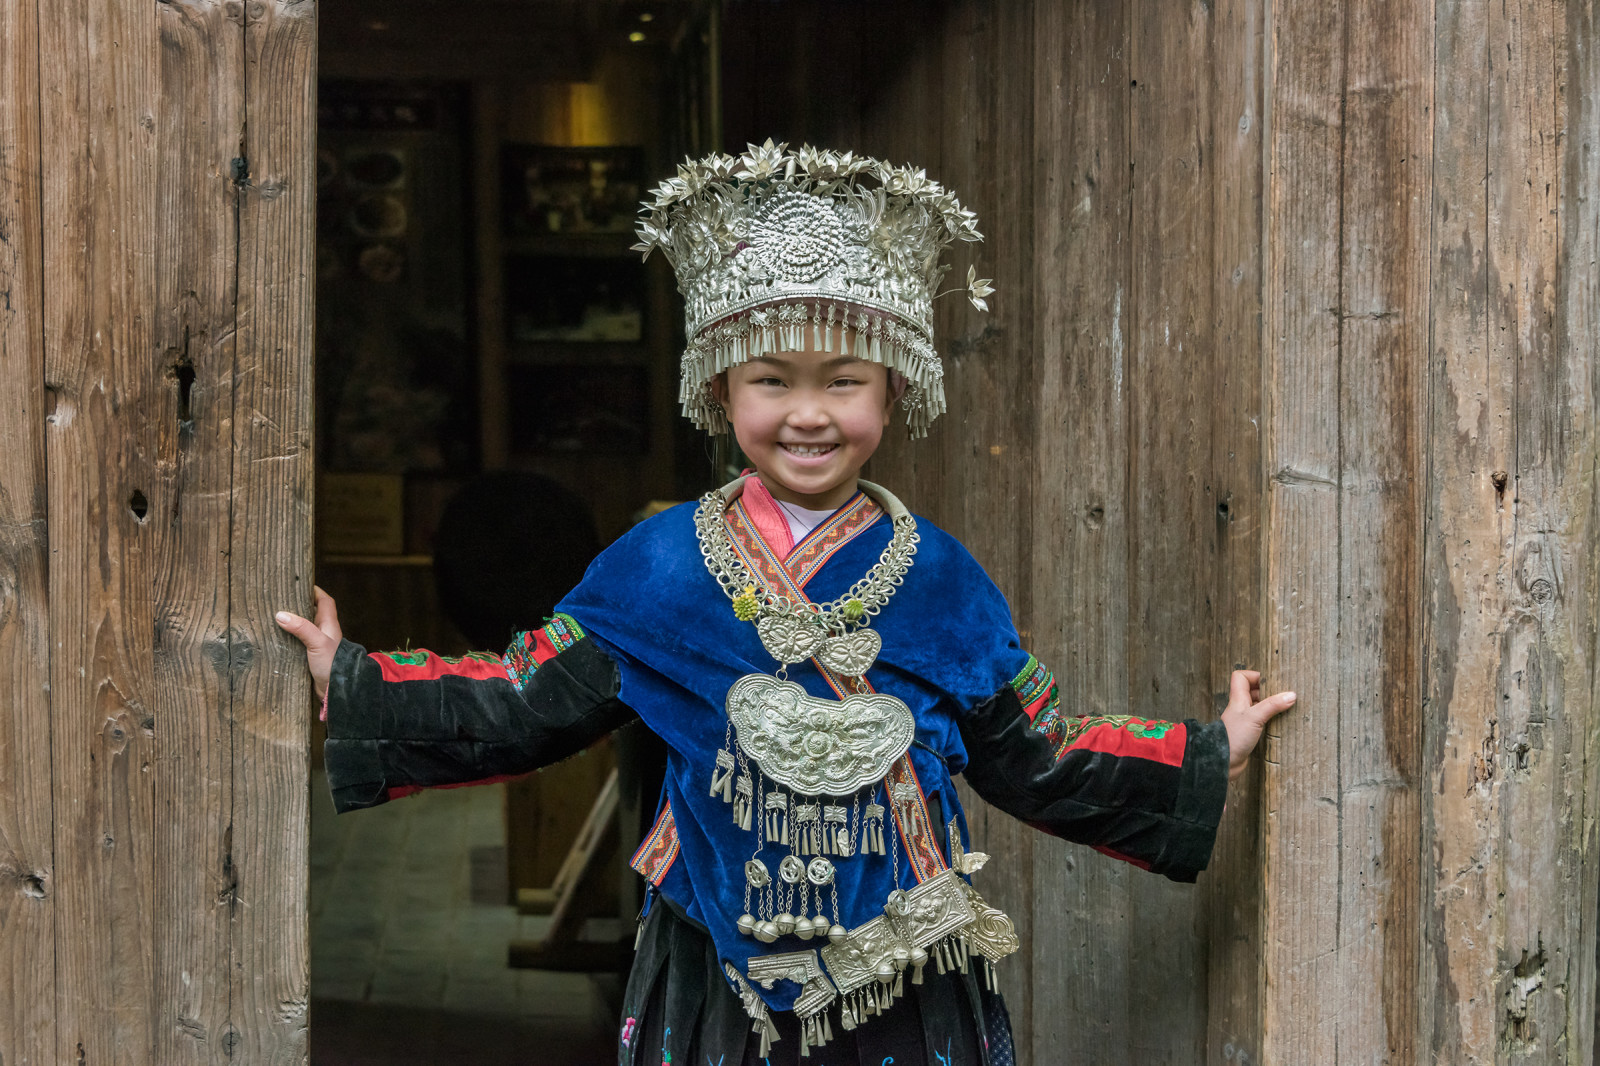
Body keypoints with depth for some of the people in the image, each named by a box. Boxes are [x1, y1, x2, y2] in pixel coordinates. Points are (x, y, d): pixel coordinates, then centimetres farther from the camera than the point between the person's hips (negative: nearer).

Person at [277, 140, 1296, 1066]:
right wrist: (351, 684, -1)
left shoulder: (937, 576, 3)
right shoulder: (658, 566, 1)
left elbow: (1037, 754, 9)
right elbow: (524, 703, 5)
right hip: (717, 979, 0)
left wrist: (1209, 760, 6)